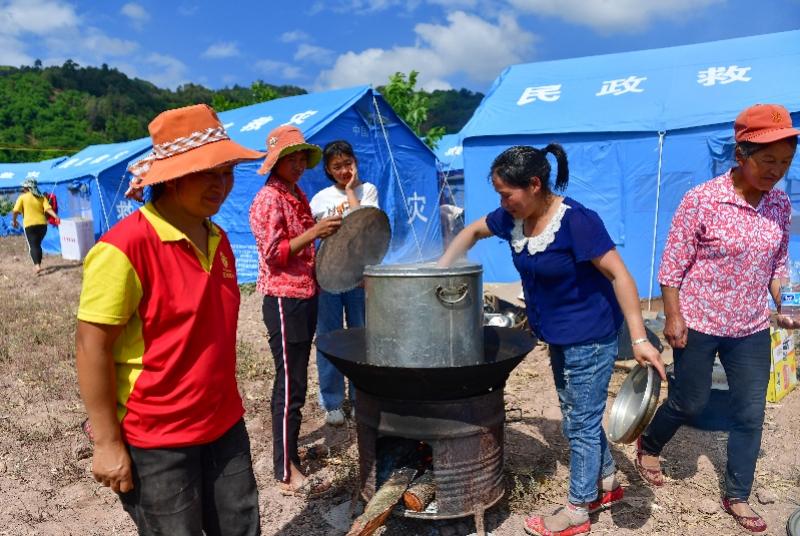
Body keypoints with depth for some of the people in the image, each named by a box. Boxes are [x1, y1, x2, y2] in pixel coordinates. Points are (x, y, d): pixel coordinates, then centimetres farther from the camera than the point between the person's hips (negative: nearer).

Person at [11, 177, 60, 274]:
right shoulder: (42, 197, 9)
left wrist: (14, 221, 11)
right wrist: (56, 217, -13)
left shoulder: (22, 197, 0)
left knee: (32, 246, -3)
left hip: (30, 225, -4)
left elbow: (15, 211, -4)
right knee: (37, 244, 19)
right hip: (42, 224, 4)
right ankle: (38, 264, 24)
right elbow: (48, 209, -6)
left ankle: (37, 266, -21)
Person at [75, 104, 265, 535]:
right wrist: (108, 443, -14)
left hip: (224, 425, 7)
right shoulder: (125, 246, -20)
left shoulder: (218, 240, 3)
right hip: (156, 440, -7)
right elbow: (92, 346, -17)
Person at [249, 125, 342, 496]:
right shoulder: (268, 199, -11)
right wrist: (314, 232, -24)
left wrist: (326, 234, 12)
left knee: (293, 381, 16)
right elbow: (273, 253, -18)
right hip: (284, 300, -9)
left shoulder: (297, 195, 15)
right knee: (290, 385, -6)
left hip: (304, 296, 9)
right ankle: (287, 474, 2)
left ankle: (287, 447, 29)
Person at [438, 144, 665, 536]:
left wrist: (639, 338, -28)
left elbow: (619, 276, -24)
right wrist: (439, 268, 5)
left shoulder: (576, 221, -25)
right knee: (577, 416, 21)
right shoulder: (513, 218, -3)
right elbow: (472, 231, 15)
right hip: (559, 337, 8)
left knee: (582, 422, 6)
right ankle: (607, 484, 43)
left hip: (590, 338, -8)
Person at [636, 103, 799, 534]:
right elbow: (672, 265, -13)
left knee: (751, 415, 10)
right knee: (689, 402, 9)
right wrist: (673, 317, -15)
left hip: (752, 329, 5)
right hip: (698, 324, -5)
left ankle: (737, 497, 29)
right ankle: (648, 446, 39)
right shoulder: (701, 200, -17)